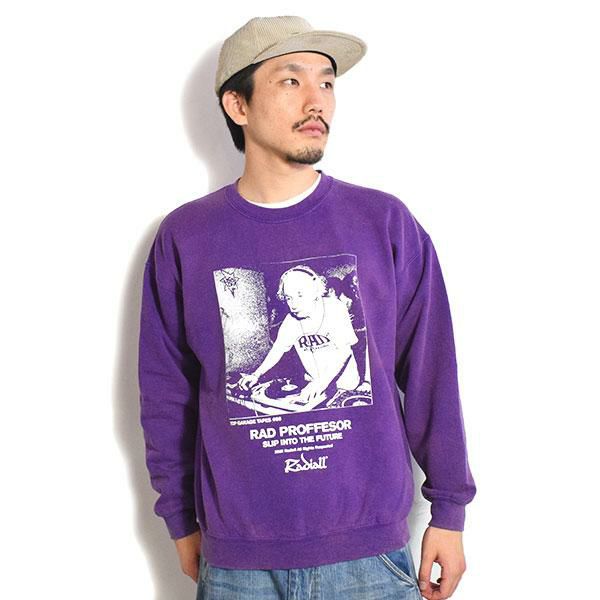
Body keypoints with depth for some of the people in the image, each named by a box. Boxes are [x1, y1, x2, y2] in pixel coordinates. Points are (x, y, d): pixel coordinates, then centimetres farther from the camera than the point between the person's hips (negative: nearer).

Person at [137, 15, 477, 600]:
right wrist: (181, 522, 9)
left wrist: (448, 514, 3)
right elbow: (166, 393, 6)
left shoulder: (386, 224, -3)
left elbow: (432, 377, 1)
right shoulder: (184, 237, -2)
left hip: (371, 552, 0)